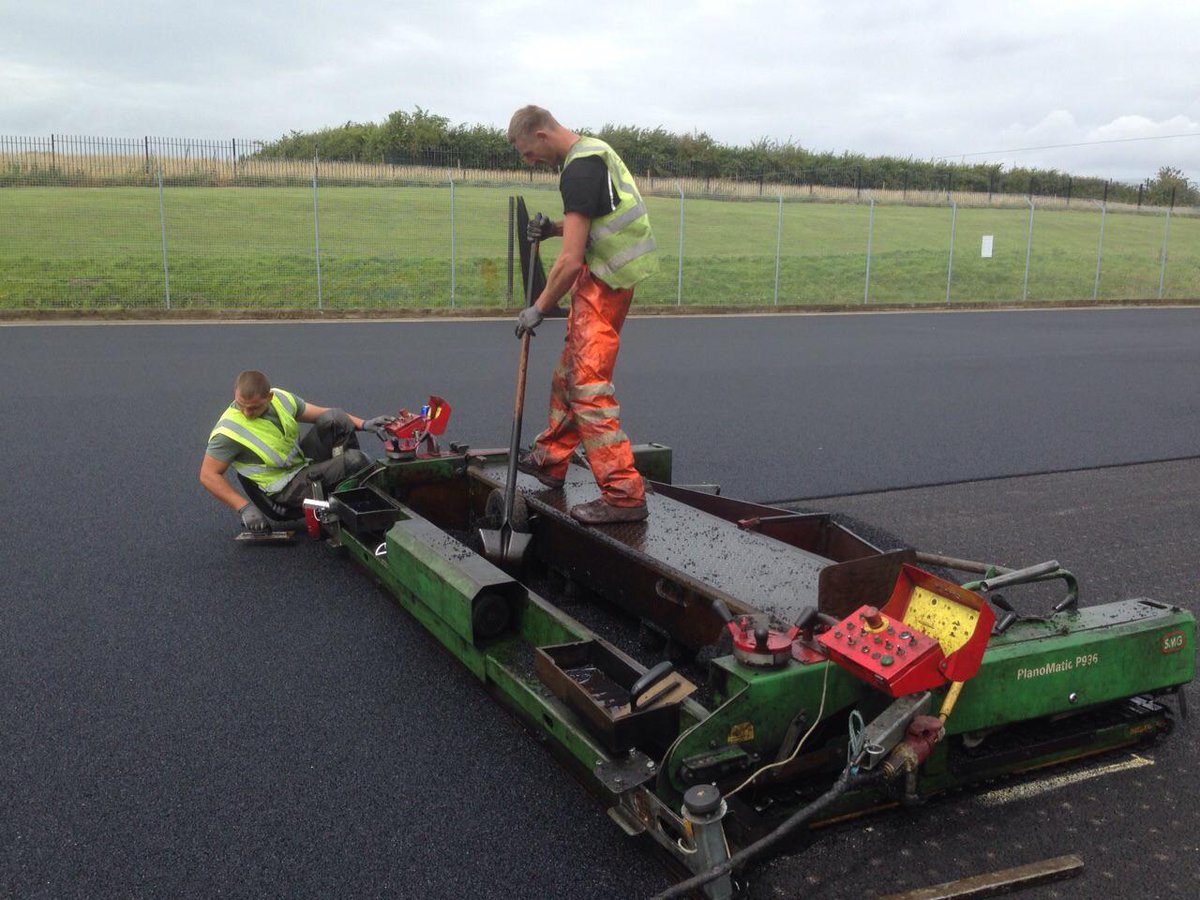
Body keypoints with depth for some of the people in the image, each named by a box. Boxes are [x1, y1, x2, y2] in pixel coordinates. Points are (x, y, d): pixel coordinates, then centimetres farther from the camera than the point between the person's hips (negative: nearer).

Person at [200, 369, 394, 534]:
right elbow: (209, 475, -16)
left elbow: (325, 415, 6)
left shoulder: (281, 398, -4)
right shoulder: (229, 431, -22)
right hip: (288, 487, -7)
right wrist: (245, 508, -22)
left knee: (334, 419, -16)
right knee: (354, 460, -25)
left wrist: (364, 424, -5)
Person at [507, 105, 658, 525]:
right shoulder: (593, 149, 13)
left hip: (604, 282, -10)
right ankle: (550, 461, 33)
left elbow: (571, 261, -23)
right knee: (569, 373, 19)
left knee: (589, 385, -12)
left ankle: (624, 494, -11)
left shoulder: (579, 171, -20)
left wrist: (538, 309, -12)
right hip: (602, 275, 10)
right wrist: (554, 228, 9)